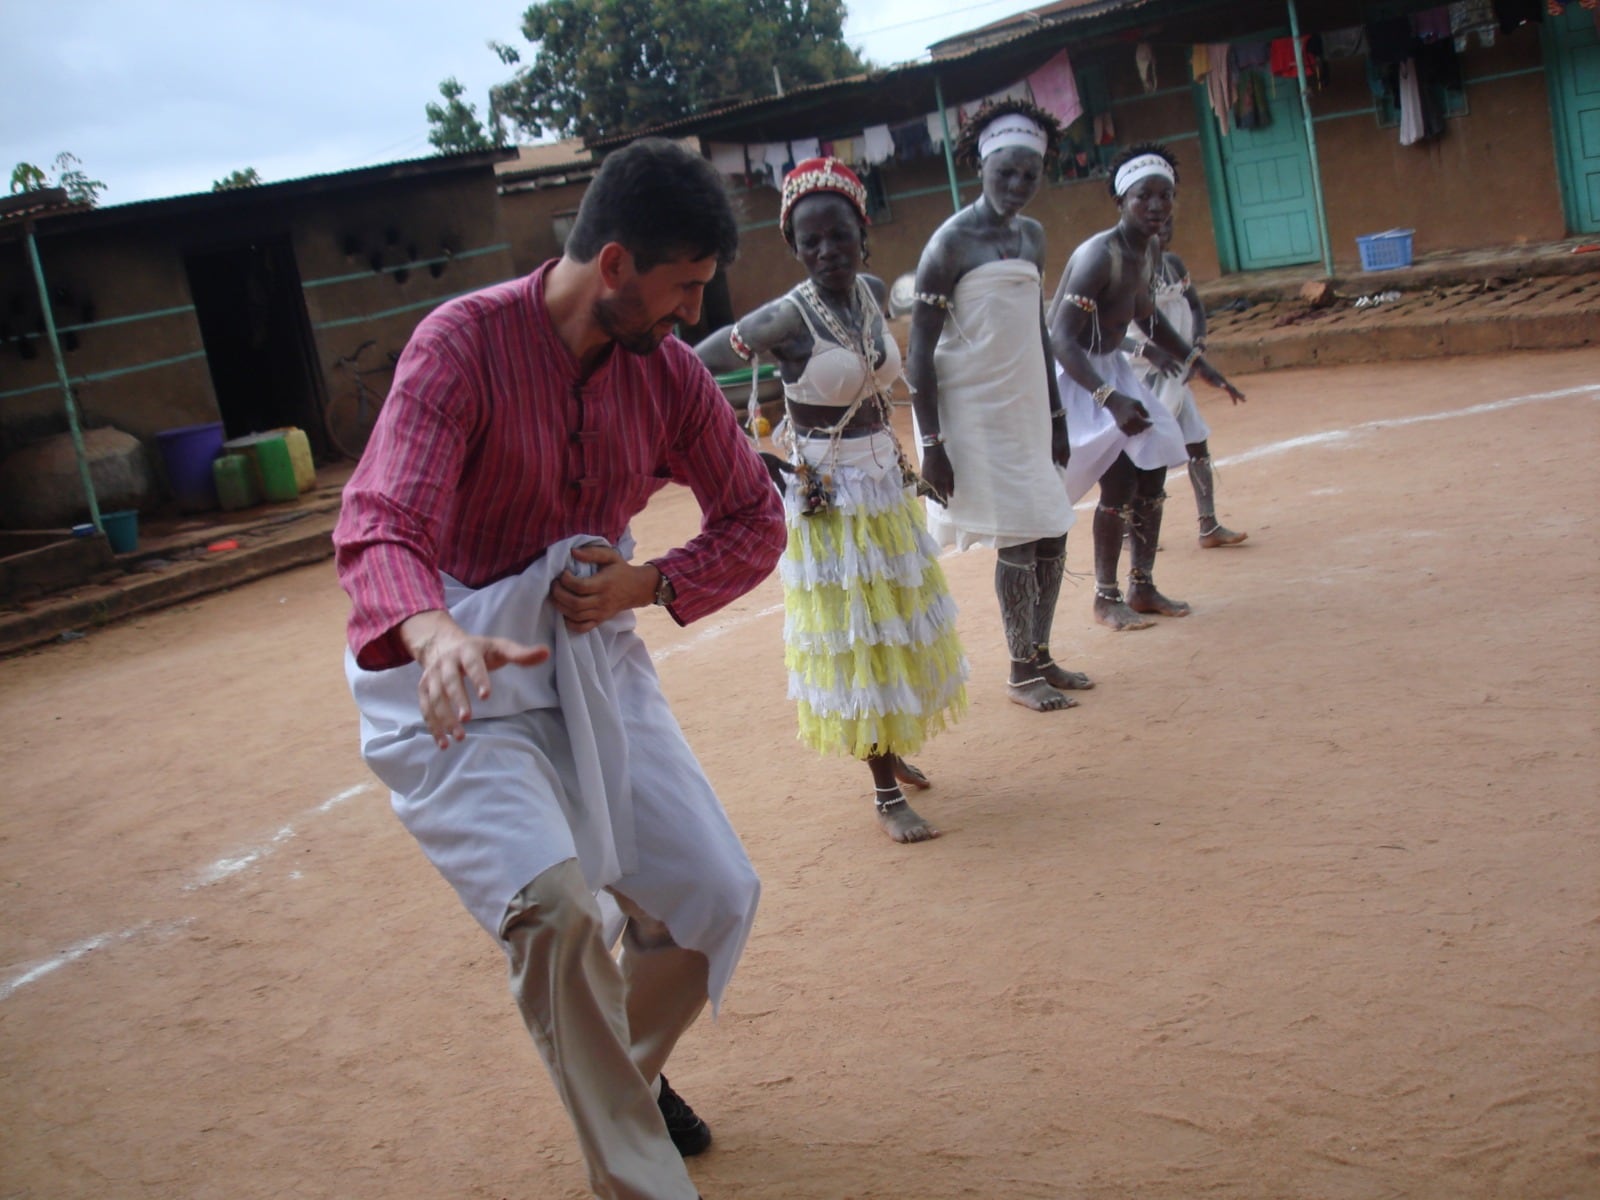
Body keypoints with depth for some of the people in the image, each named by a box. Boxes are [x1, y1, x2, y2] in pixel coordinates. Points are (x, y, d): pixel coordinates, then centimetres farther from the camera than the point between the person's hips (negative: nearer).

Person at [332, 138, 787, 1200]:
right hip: (456, 676, -5)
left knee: (715, 896, 3)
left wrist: (648, 582, -12)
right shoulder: (465, 342, -18)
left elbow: (755, 521, 7)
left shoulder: (669, 371, -1)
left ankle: (624, 1070, 33)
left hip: (592, 659, 6)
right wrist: (436, 633, -50)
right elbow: (379, 526, -28)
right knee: (553, 900, -27)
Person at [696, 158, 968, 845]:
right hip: (827, 498, -7)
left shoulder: (874, 294, 0)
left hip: (886, 482, 7)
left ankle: (892, 748, 39)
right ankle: (885, 790, 11)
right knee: (853, 638, 1)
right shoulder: (788, 318, -19)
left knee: (901, 626, 18)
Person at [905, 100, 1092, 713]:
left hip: (1026, 408, 7)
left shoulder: (1031, 235, 11)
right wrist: (931, 444, -17)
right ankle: (1021, 672, 9)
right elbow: (920, 350, -14)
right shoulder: (951, 242, -12)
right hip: (975, 414, -7)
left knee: (1051, 534, 9)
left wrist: (1055, 417, 18)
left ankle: (1041, 655, 25)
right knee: (1018, 539, -6)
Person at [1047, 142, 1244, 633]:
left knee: (1153, 468, 8)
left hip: (1110, 367, 9)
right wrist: (1109, 399, -45)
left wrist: (1198, 364, 13)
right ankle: (1106, 598, 0)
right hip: (1073, 374, -9)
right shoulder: (1099, 256, -27)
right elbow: (1062, 340, -34)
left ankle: (1142, 586, 20)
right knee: (1119, 480, -15)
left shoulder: (1150, 249, 0)